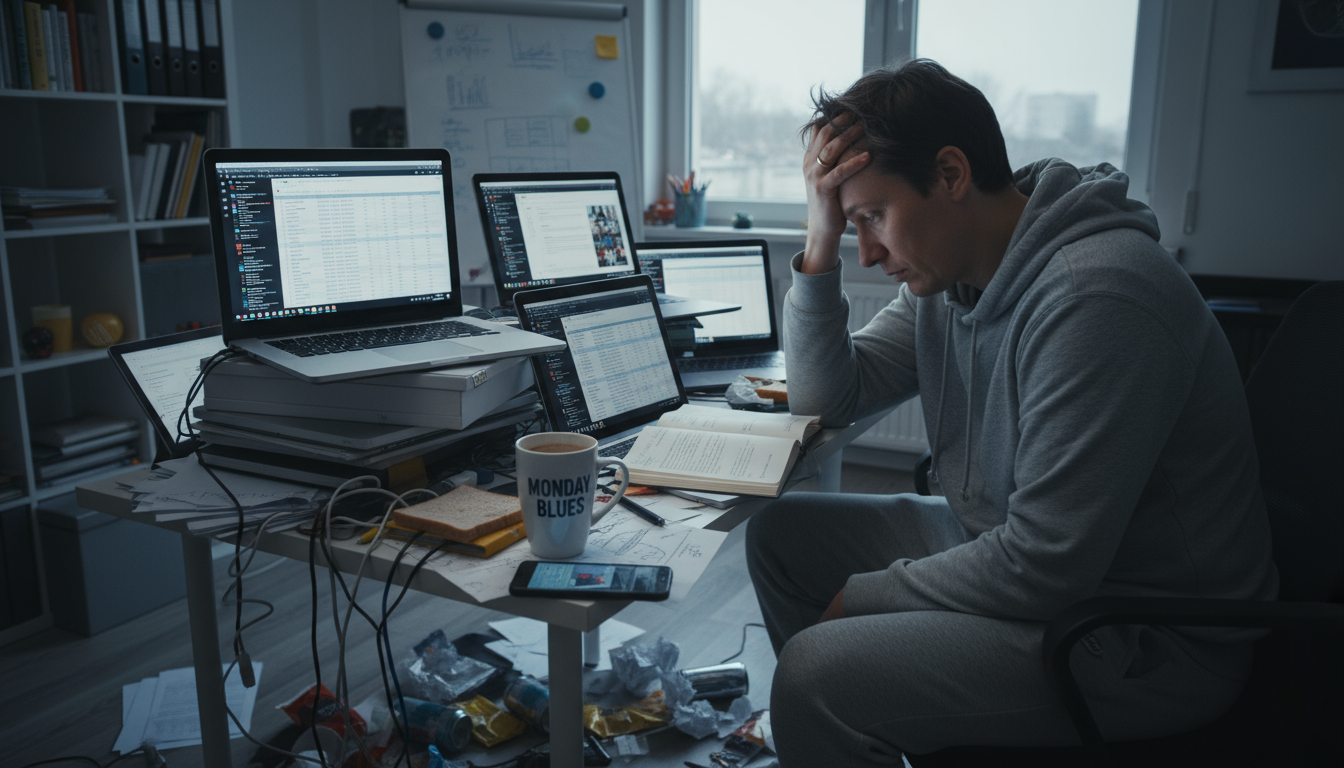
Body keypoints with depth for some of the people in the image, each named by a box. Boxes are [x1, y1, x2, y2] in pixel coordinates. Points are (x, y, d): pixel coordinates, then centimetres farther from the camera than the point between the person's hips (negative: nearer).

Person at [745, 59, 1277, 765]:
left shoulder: (1096, 298, -27)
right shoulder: (944, 274, 1)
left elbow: (1044, 568, -27)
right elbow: (824, 399, 4)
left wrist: (862, 596, -14)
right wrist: (821, 244, -8)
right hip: (1009, 547, 9)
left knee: (815, 674, -25)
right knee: (782, 533, 8)